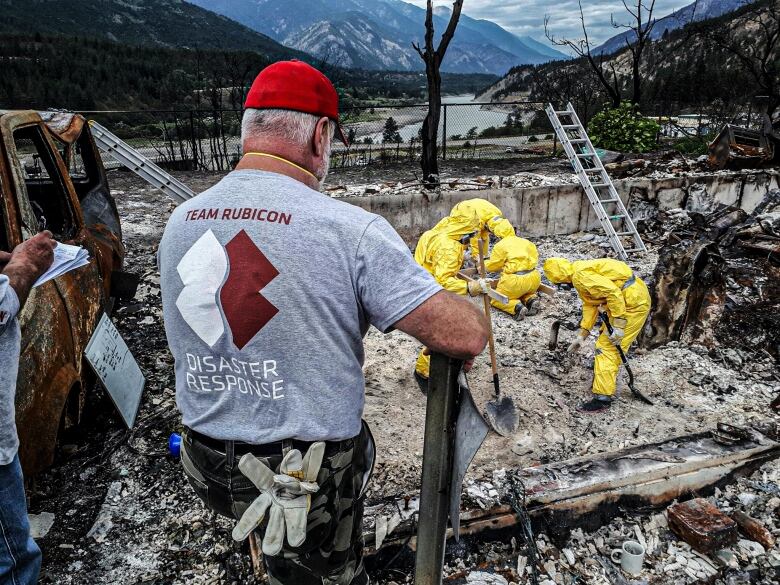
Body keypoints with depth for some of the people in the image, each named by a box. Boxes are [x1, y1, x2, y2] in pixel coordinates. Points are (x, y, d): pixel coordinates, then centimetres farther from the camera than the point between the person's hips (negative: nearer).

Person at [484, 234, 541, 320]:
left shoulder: (500, 246, -2)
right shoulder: (526, 242, 14)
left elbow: (491, 266, 5)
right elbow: (535, 257, 22)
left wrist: (483, 264, 27)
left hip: (515, 280, -6)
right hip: (534, 278, 6)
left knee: (496, 300, 15)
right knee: (526, 291, 38)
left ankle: (516, 307, -13)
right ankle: (531, 299, 3)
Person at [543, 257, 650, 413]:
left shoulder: (581, 275, -18)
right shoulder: (580, 272, 14)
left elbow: (614, 292, -27)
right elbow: (590, 304, 19)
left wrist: (618, 325, -23)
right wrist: (582, 335, 19)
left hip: (633, 302, -11)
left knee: (606, 346, -7)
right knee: (607, 335, 28)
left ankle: (602, 398, -3)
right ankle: (609, 375, 47)